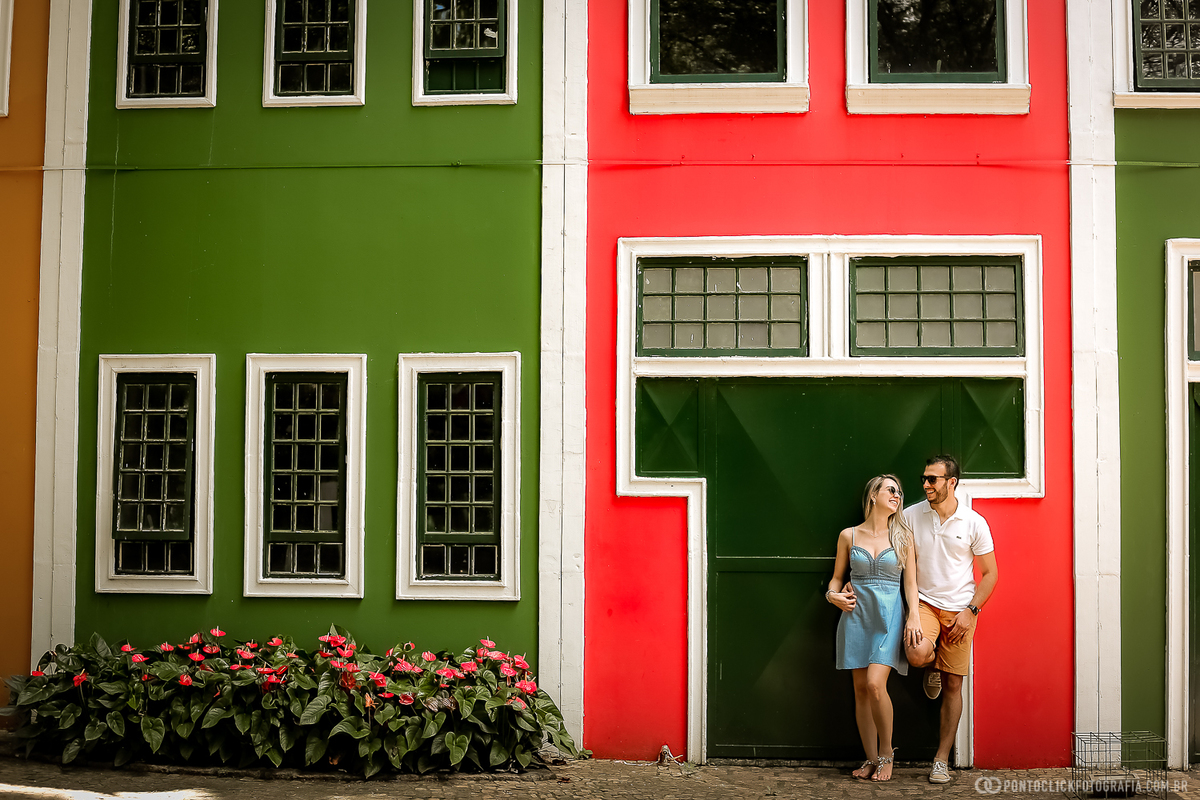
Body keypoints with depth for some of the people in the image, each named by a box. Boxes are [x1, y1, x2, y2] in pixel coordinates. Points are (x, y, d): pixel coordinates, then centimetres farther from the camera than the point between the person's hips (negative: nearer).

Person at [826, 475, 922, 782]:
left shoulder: (903, 536, 6)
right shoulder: (849, 536, 7)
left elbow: (911, 582, 4)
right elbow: (837, 577, 16)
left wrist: (914, 616, -9)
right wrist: (833, 595, -4)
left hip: (889, 616, -2)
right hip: (856, 616, 2)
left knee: (875, 684, -16)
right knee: (861, 688, 2)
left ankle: (886, 751, 3)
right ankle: (871, 758, 12)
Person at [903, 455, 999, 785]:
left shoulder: (974, 523, -4)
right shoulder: (911, 516, -1)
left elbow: (990, 574, 2)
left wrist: (970, 611, -9)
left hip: (960, 609, 0)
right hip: (924, 601, 0)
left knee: (953, 685, 2)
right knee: (918, 654, -30)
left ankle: (942, 759, 13)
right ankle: (932, 667, 11)